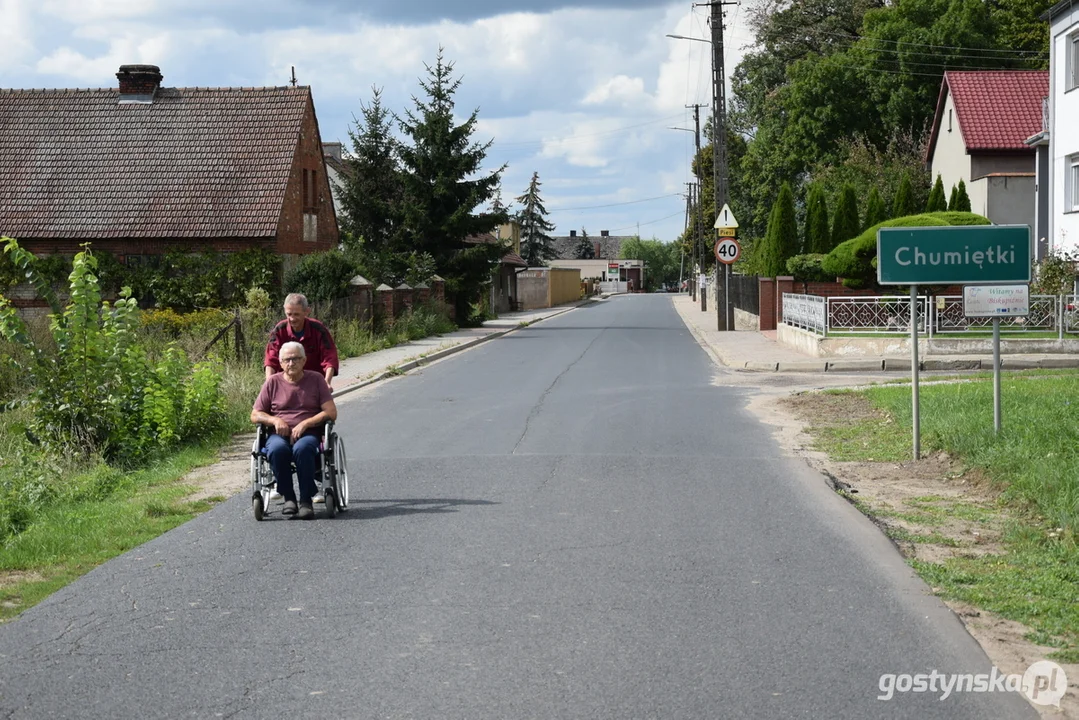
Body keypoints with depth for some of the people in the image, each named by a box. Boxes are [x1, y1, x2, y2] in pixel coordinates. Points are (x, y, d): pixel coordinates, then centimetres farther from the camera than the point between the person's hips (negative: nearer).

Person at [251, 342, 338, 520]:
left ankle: (306, 500, -28)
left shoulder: (316, 379, 9)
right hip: (279, 434, 1)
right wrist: (275, 420, -8)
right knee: (277, 449, -37)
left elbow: (331, 413, 2)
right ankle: (288, 497, -22)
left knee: (302, 448, -39)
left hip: (309, 433, -1)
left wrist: (304, 424, -11)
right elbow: (255, 415, 13)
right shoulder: (273, 382, 12)